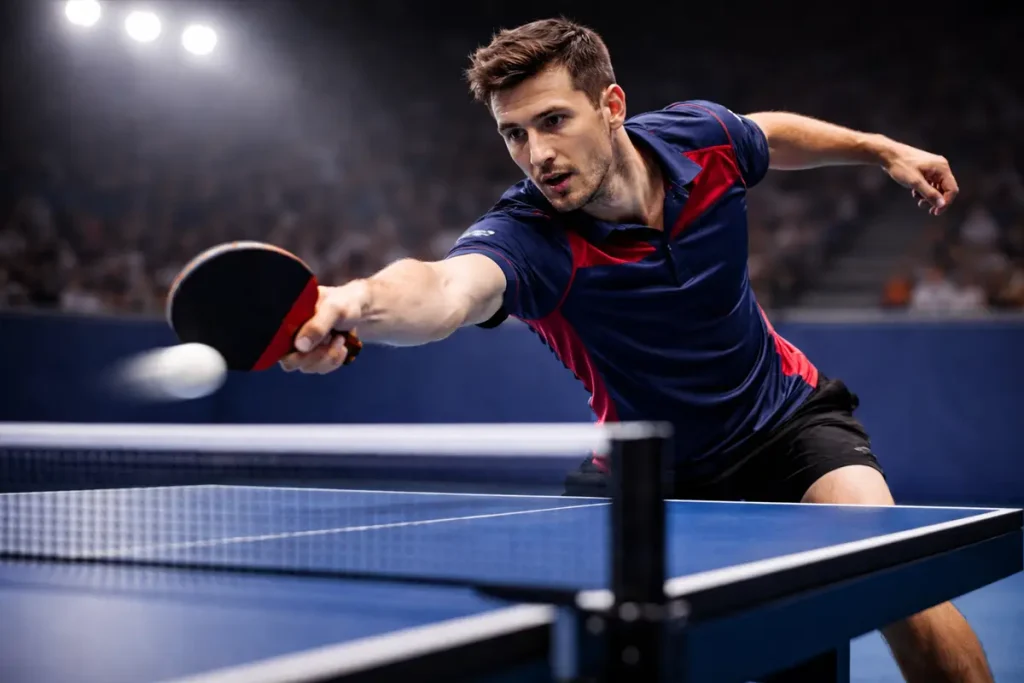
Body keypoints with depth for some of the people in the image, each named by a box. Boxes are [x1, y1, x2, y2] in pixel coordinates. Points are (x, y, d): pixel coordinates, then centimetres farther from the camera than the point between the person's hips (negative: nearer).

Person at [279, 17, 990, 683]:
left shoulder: (701, 135, -18)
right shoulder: (526, 236, -31)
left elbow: (772, 134, 10)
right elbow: (447, 289, -56)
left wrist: (885, 149, 16)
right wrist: (361, 300, -77)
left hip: (785, 414, 1)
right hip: (654, 466, -1)